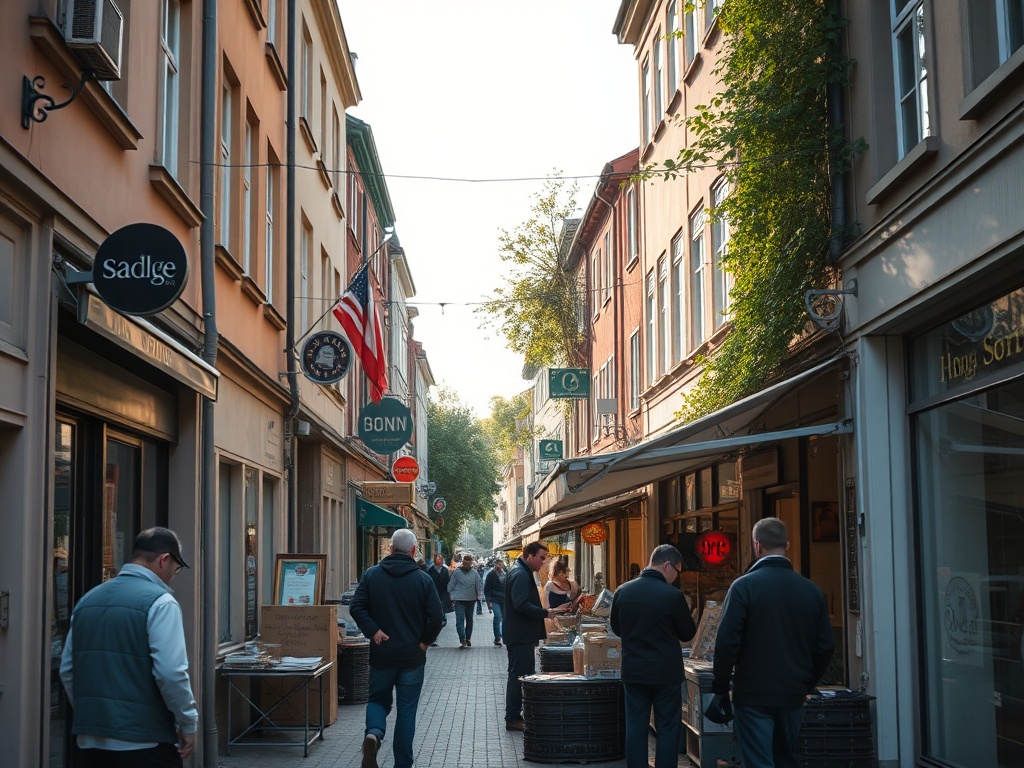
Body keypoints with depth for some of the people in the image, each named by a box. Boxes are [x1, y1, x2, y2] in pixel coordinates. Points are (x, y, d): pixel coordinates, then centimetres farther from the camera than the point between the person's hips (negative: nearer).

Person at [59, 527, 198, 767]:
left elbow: (67, 670, 14)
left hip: (91, 738, 7)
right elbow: (171, 673, -18)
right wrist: (188, 725, -7)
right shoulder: (160, 602, -10)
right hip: (144, 741, -6)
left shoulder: (88, 599, 11)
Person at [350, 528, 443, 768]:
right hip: (412, 655, -1)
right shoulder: (423, 579, -5)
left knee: (378, 700, 17)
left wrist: (373, 631, -6)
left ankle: (373, 733, -13)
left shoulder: (372, 575, -1)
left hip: (381, 653, 1)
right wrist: (425, 641, 3)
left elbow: (356, 607, -9)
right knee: (407, 711, 8)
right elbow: (436, 616, -9)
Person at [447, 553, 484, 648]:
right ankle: (462, 640, -17)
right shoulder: (456, 572, -4)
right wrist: (452, 596, -2)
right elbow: (451, 585, 1)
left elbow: (479, 584, 2)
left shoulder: (474, 573, 0)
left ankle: (468, 639, 27)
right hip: (459, 600, -2)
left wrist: (479, 596, -7)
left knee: (469, 620, 14)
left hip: (471, 600, 3)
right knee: (460, 620, -13)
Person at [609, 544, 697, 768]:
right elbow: (688, 634, -3)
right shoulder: (673, 595, -17)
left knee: (635, 728, 9)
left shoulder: (622, 592, -2)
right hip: (666, 673, -4)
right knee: (667, 729, 6)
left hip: (633, 672, 4)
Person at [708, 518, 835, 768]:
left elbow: (727, 643, -14)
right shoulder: (811, 590, 3)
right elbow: (826, 646, 7)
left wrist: (720, 689, -3)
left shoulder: (743, 586, -11)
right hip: (793, 696, 5)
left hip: (753, 696, -5)